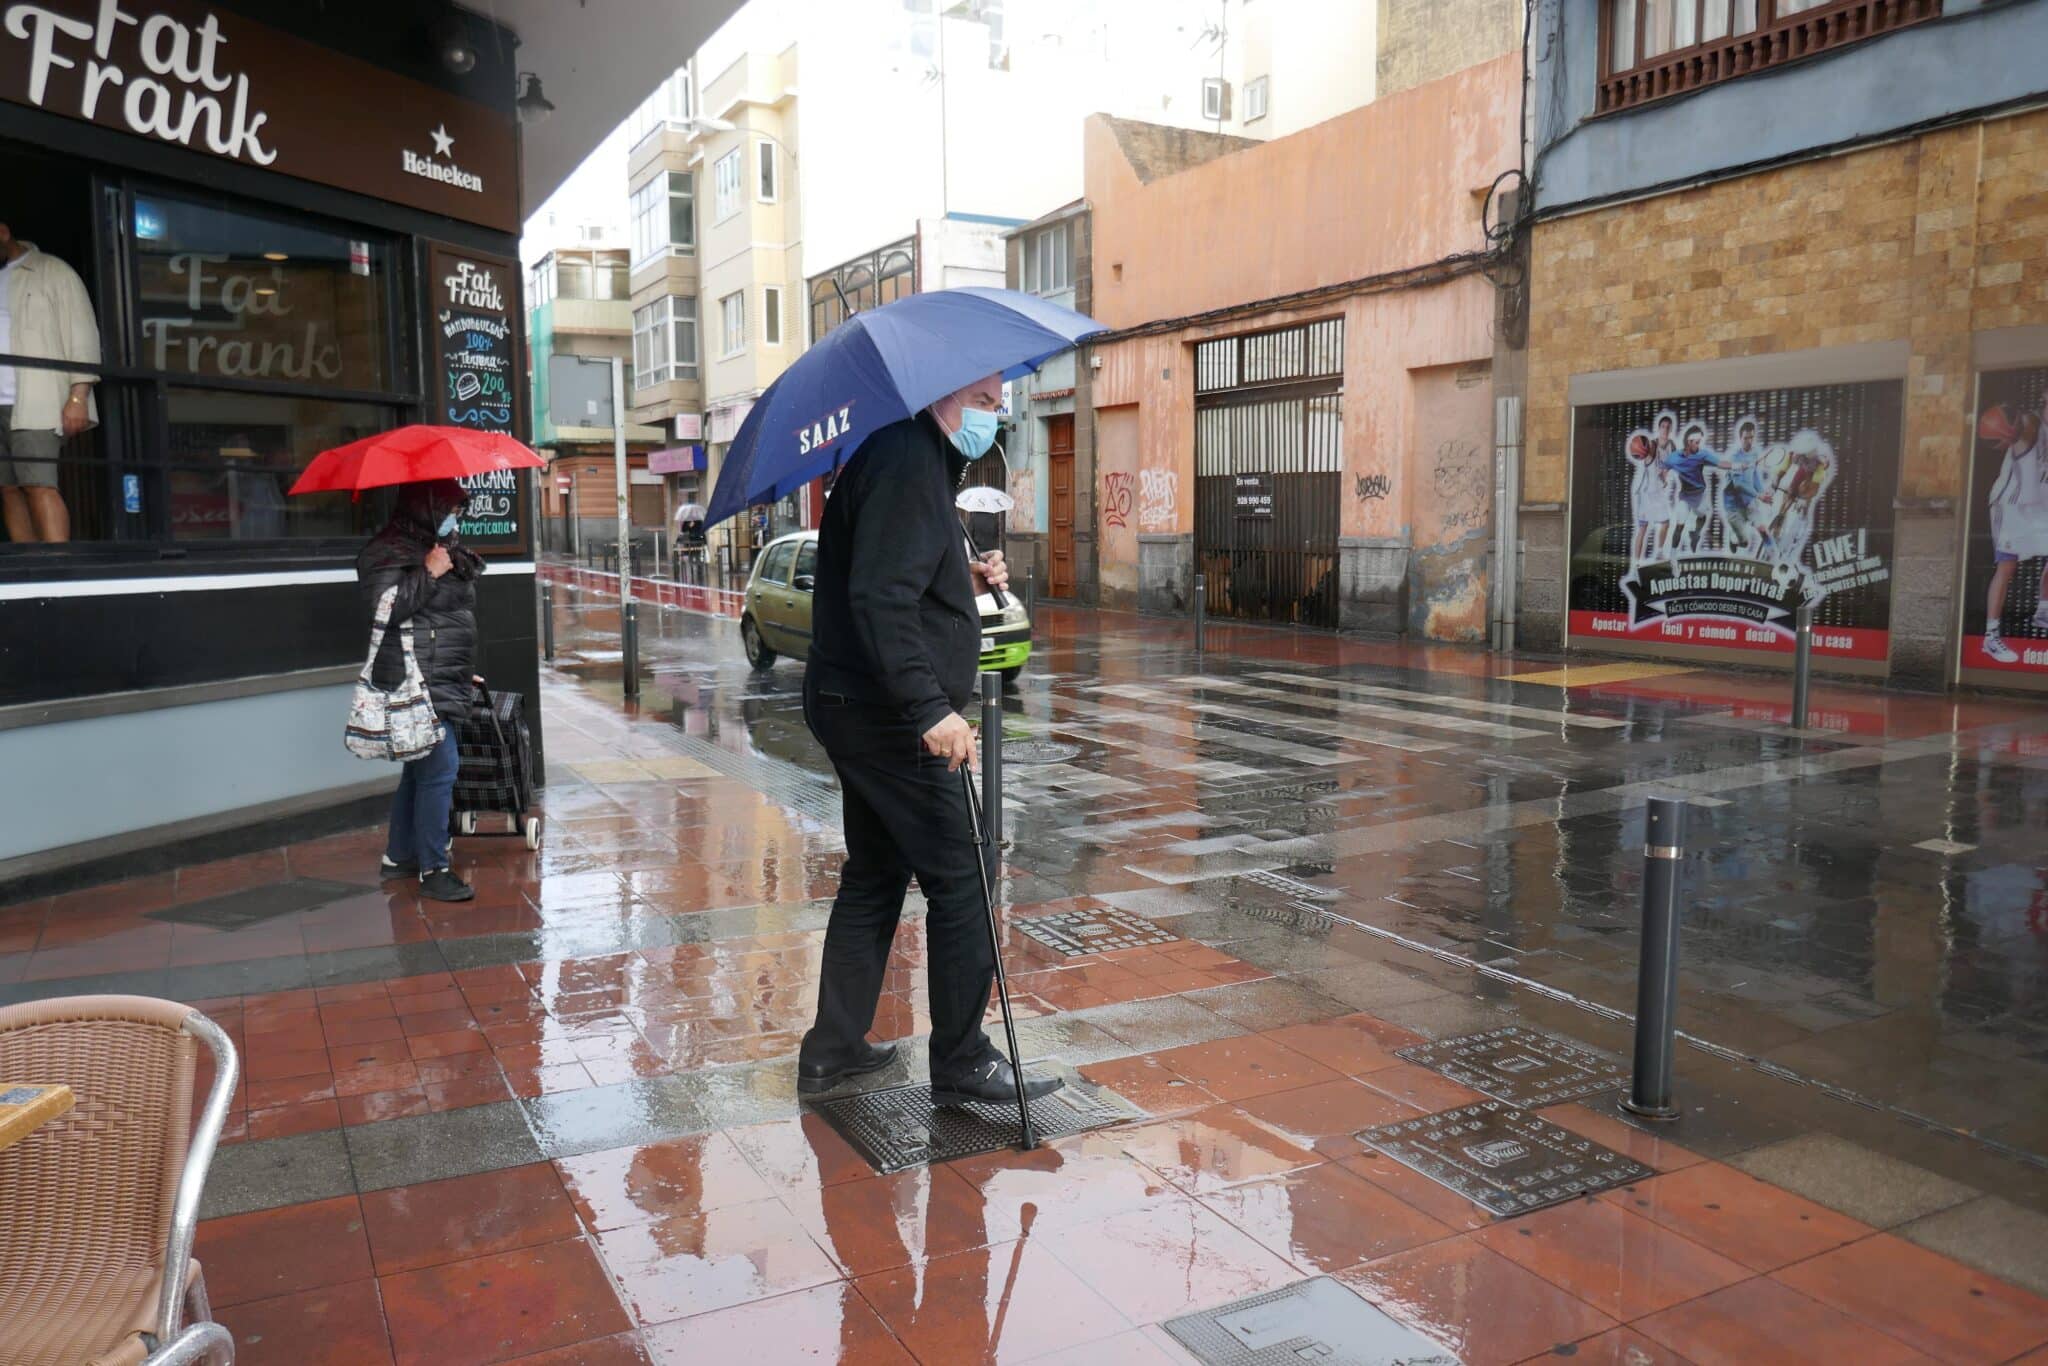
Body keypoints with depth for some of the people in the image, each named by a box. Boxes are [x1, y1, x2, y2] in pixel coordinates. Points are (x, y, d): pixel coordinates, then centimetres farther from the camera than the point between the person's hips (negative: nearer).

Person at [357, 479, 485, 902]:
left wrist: (461, 673, 32)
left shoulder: (445, 549, 20)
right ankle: (433, 871, -4)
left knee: (420, 770, 16)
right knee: (439, 771, -11)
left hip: (443, 686, 10)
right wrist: (427, 574, -21)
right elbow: (381, 609, -24)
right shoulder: (387, 554, -11)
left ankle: (398, 857, 27)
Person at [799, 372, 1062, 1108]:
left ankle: (832, 1049, 26)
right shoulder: (907, 461, -17)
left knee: (874, 875, 17)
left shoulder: (922, 459, 18)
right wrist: (930, 708, -30)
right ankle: (962, 1062, 9)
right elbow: (880, 600, -27)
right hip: (885, 716, -11)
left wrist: (968, 579, 9)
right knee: (957, 881, -3)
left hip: (857, 709, 11)